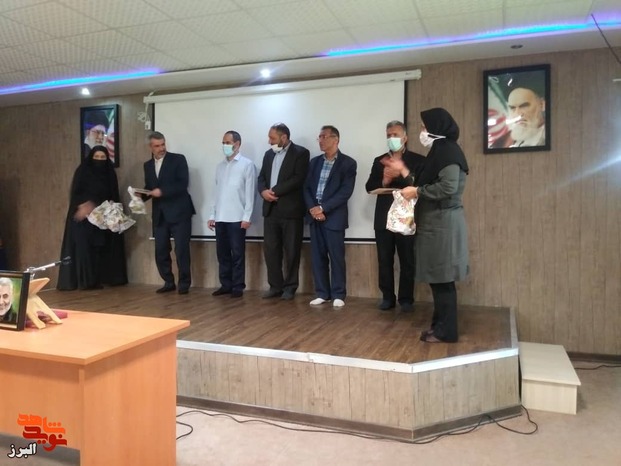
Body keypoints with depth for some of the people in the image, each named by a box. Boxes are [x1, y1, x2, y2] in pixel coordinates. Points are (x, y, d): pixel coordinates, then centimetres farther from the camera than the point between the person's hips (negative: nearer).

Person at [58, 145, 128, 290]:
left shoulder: (109, 173, 11)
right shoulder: (83, 171, 0)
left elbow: (114, 195, 12)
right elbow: (75, 193, -7)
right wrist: (83, 206, -23)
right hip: (84, 217, -4)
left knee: (104, 247, 2)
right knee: (85, 247, -8)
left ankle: (107, 277, 6)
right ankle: (86, 280, -7)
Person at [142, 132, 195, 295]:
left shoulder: (178, 159, -3)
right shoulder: (148, 165, 15)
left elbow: (183, 184, -13)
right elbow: (149, 188, 17)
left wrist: (162, 191, -19)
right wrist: (142, 195, -5)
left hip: (179, 212, -5)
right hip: (159, 215, 5)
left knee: (181, 250, -3)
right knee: (161, 251, 6)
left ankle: (184, 283, 9)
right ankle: (168, 282, 20)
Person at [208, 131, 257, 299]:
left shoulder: (247, 165, -1)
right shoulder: (220, 166, 15)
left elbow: (250, 192, -6)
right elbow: (216, 192, 15)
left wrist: (247, 217, -12)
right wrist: (212, 215, 10)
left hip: (237, 218, -5)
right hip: (220, 218, 5)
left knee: (237, 253, 0)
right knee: (222, 253, 9)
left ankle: (238, 287, 9)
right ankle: (226, 284, 19)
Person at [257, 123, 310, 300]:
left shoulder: (301, 153, -4)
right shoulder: (269, 154, 17)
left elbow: (299, 179, -15)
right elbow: (261, 177, 14)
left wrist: (275, 191, -16)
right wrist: (263, 191, -8)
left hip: (291, 210, -6)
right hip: (271, 209, 6)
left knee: (291, 251, 2)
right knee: (270, 249, 6)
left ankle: (290, 287, 13)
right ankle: (275, 286, 16)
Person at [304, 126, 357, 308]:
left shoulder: (348, 163, -2)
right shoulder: (314, 162, 14)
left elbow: (345, 192, -11)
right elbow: (306, 187, 9)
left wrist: (323, 208, -15)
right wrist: (312, 208, -8)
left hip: (334, 216, -5)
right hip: (315, 215, 5)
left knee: (336, 257, -1)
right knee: (318, 256, 7)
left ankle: (338, 295, 10)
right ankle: (322, 293, 16)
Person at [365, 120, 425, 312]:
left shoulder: (417, 160, 2)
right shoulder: (379, 161, 14)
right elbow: (369, 187, 5)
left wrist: (399, 174, -19)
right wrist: (383, 181, -14)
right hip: (384, 218, 3)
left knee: (407, 261, 3)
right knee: (384, 261, 7)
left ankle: (406, 299, 14)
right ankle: (387, 297, 18)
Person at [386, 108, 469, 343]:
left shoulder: (448, 150, -11)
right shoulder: (439, 152, 18)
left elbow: (449, 187, -23)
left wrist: (416, 191, -14)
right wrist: (405, 172, 20)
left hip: (442, 223, -10)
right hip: (435, 223, 10)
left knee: (442, 278, -5)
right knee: (438, 277, 12)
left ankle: (446, 330, 3)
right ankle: (440, 325, 19)